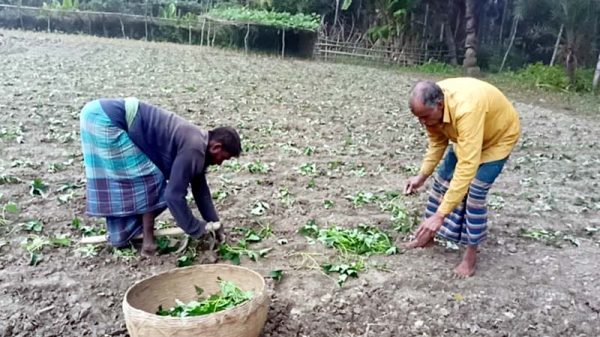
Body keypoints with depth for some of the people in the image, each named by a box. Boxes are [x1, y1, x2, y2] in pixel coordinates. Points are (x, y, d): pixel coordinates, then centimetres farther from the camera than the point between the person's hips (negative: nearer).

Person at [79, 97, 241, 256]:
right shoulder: (193, 150, -18)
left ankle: (121, 232, 32)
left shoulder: (198, 143, 12)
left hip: (104, 116, 10)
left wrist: (214, 222, 21)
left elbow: (200, 188, 20)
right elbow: (174, 195, -18)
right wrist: (197, 229, -6)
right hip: (105, 118, -10)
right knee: (148, 178, -4)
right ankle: (147, 239, 6)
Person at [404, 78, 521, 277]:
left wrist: (440, 215, -52)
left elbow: (467, 166, -50)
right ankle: (428, 236, 25)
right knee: (442, 179, 8)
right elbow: (437, 142, -5)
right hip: (465, 136, 7)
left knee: (474, 192, -16)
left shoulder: (466, 110, -46)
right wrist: (422, 175, -15)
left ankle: (471, 254, 2)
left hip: (499, 136, -7)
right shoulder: (431, 105, -23)